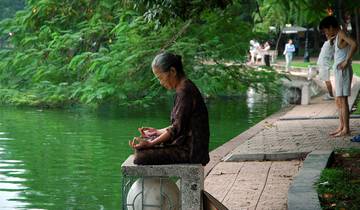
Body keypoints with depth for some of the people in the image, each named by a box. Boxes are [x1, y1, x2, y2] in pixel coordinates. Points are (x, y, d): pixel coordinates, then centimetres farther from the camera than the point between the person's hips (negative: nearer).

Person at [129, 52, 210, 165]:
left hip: (190, 151, -10)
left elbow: (177, 128, -19)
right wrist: (157, 132, 22)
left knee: (141, 157, -16)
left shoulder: (185, 91, -17)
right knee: (140, 150, 13)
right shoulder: (184, 89, 14)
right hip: (186, 145, 10)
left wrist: (151, 143, -20)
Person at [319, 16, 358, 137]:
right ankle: (341, 126, 17)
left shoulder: (341, 34, -11)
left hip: (343, 71, -10)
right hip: (338, 71, 10)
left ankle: (346, 129, -6)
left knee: (342, 100, -8)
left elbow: (354, 44, -28)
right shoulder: (337, 37, 17)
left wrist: (346, 61, -24)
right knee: (338, 101, 12)